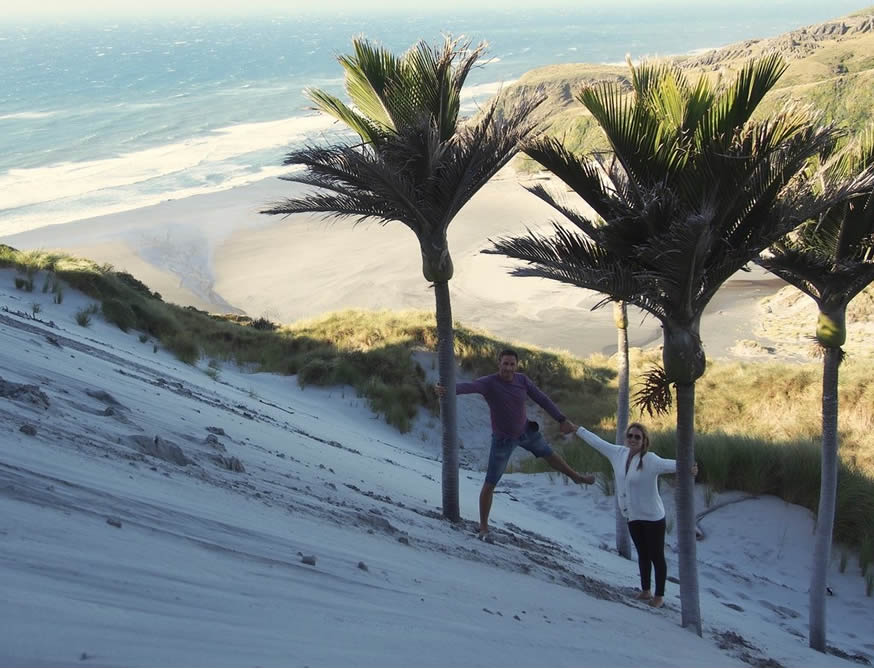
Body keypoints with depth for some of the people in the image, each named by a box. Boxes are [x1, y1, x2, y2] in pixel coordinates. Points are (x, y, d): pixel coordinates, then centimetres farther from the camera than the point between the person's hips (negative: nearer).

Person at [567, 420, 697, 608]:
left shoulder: (650, 460, -22)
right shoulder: (619, 454, -2)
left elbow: (668, 464, -40)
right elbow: (597, 442, 11)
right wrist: (578, 429, 22)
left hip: (653, 517, -7)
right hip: (633, 517, 7)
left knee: (656, 556, 5)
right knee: (643, 554, 21)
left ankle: (659, 596, 17)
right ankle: (645, 591, 35)